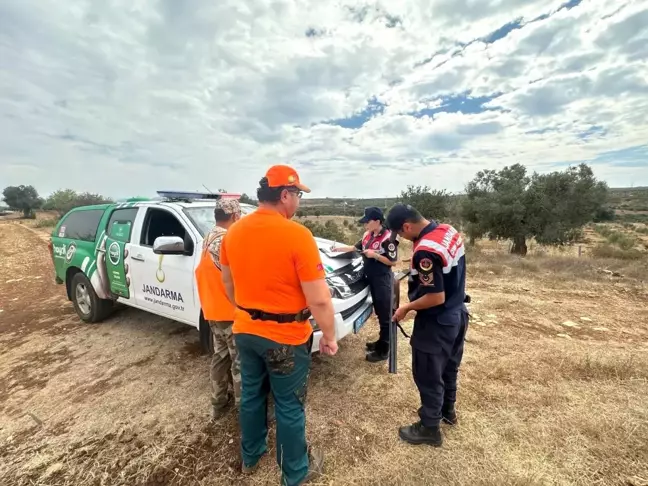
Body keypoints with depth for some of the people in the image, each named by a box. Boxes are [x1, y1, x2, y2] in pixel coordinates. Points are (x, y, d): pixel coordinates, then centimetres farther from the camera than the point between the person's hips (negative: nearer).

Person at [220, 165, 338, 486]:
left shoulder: (234, 232, -1)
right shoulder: (297, 235, -22)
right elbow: (320, 300, -21)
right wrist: (329, 336, -6)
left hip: (244, 331, 6)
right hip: (286, 337, -6)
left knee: (252, 395, 25)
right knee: (289, 407, 14)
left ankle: (250, 456, 48)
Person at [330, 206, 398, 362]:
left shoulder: (387, 238, -17)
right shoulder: (368, 235, 7)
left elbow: (393, 262, -16)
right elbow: (356, 247, 20)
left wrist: (375, 255, -22)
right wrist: (340, 248, 14)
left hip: (383, 280, -8)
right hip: (372, 279, 8)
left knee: (385, 315, 2)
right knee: (379, 313, 20)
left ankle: (383, 351, 12)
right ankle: (381, 341, 36)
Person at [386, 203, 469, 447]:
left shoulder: (426, 251, -31)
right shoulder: (449, 231, -2)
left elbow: (436, 298, -28)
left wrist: (407, 308, -14)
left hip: (436, 323, -9)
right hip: (457, 314, 9)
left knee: (429, 376, 10)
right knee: (448, 367, 26)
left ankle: (429, 428, 29)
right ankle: (447, 411, 47)